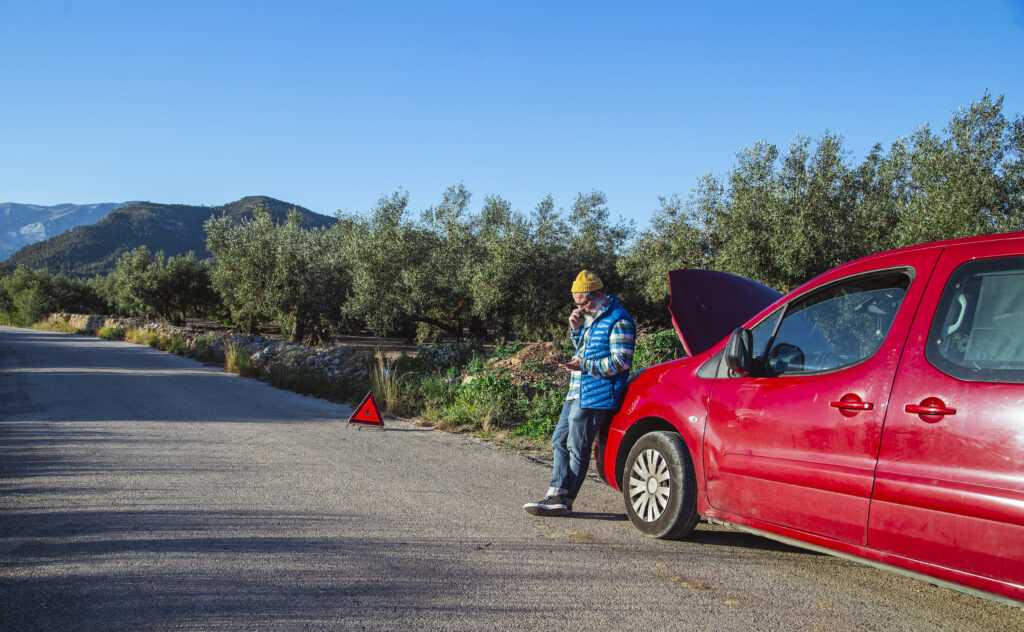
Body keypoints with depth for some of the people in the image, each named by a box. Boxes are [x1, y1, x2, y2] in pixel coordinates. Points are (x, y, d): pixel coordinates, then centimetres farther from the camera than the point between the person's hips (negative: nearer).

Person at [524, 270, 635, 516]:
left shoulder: (618, 321, -13)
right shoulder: (591, 318, 17)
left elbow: (621, 361, -19)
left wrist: (584, 365, -21)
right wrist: (576, 329, 10)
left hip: (595, 397, -10)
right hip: (576, 394, 10)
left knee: (577, 448, -4)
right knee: (560, 441, 10)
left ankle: (564, 500, 3)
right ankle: (557, 494, 12)